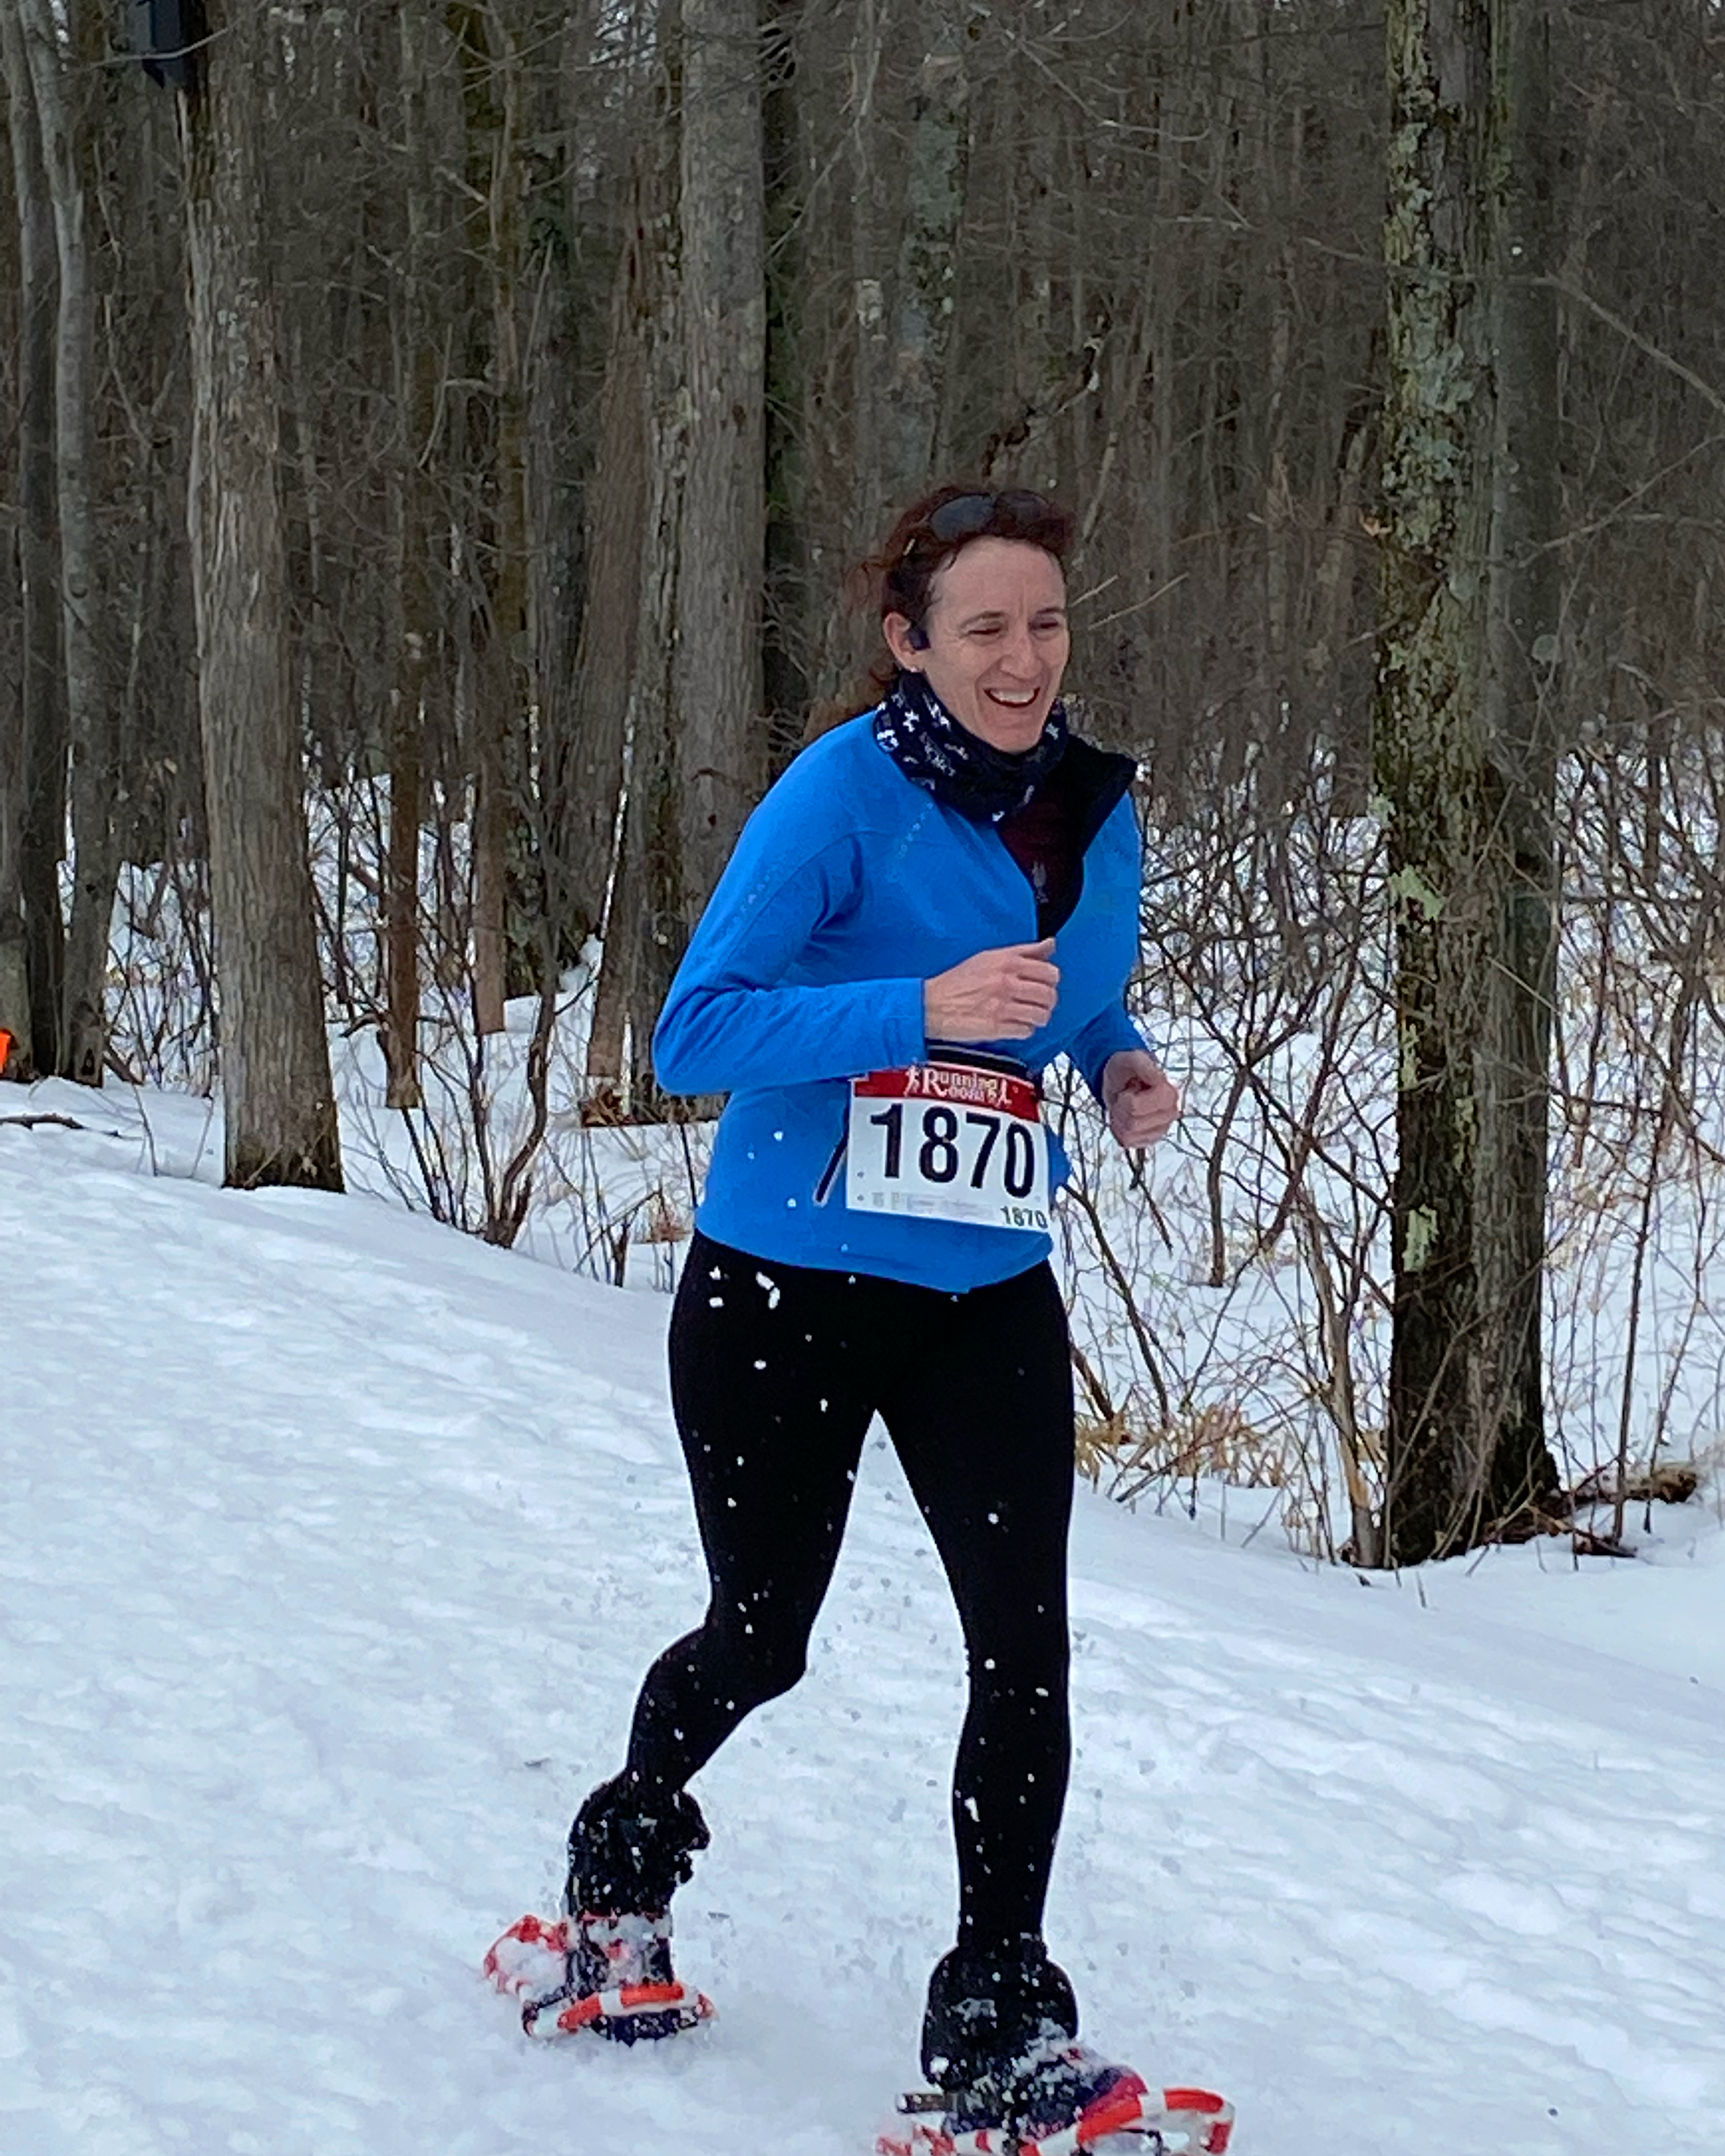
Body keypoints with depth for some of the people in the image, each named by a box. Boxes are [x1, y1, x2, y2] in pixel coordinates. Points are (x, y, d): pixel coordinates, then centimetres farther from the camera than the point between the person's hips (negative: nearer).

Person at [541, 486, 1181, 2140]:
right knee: (760, 1637, 13)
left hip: (987, 1297, 4)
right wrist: (924, 1009, -33)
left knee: (1026, 1647, -8)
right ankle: (623, 1862, 43)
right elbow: (696, 1036, -22)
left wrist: (1121, 1071, -4)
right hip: (786, 1281, -4)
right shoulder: (843, 793, -16)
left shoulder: (1098, 810, 3)